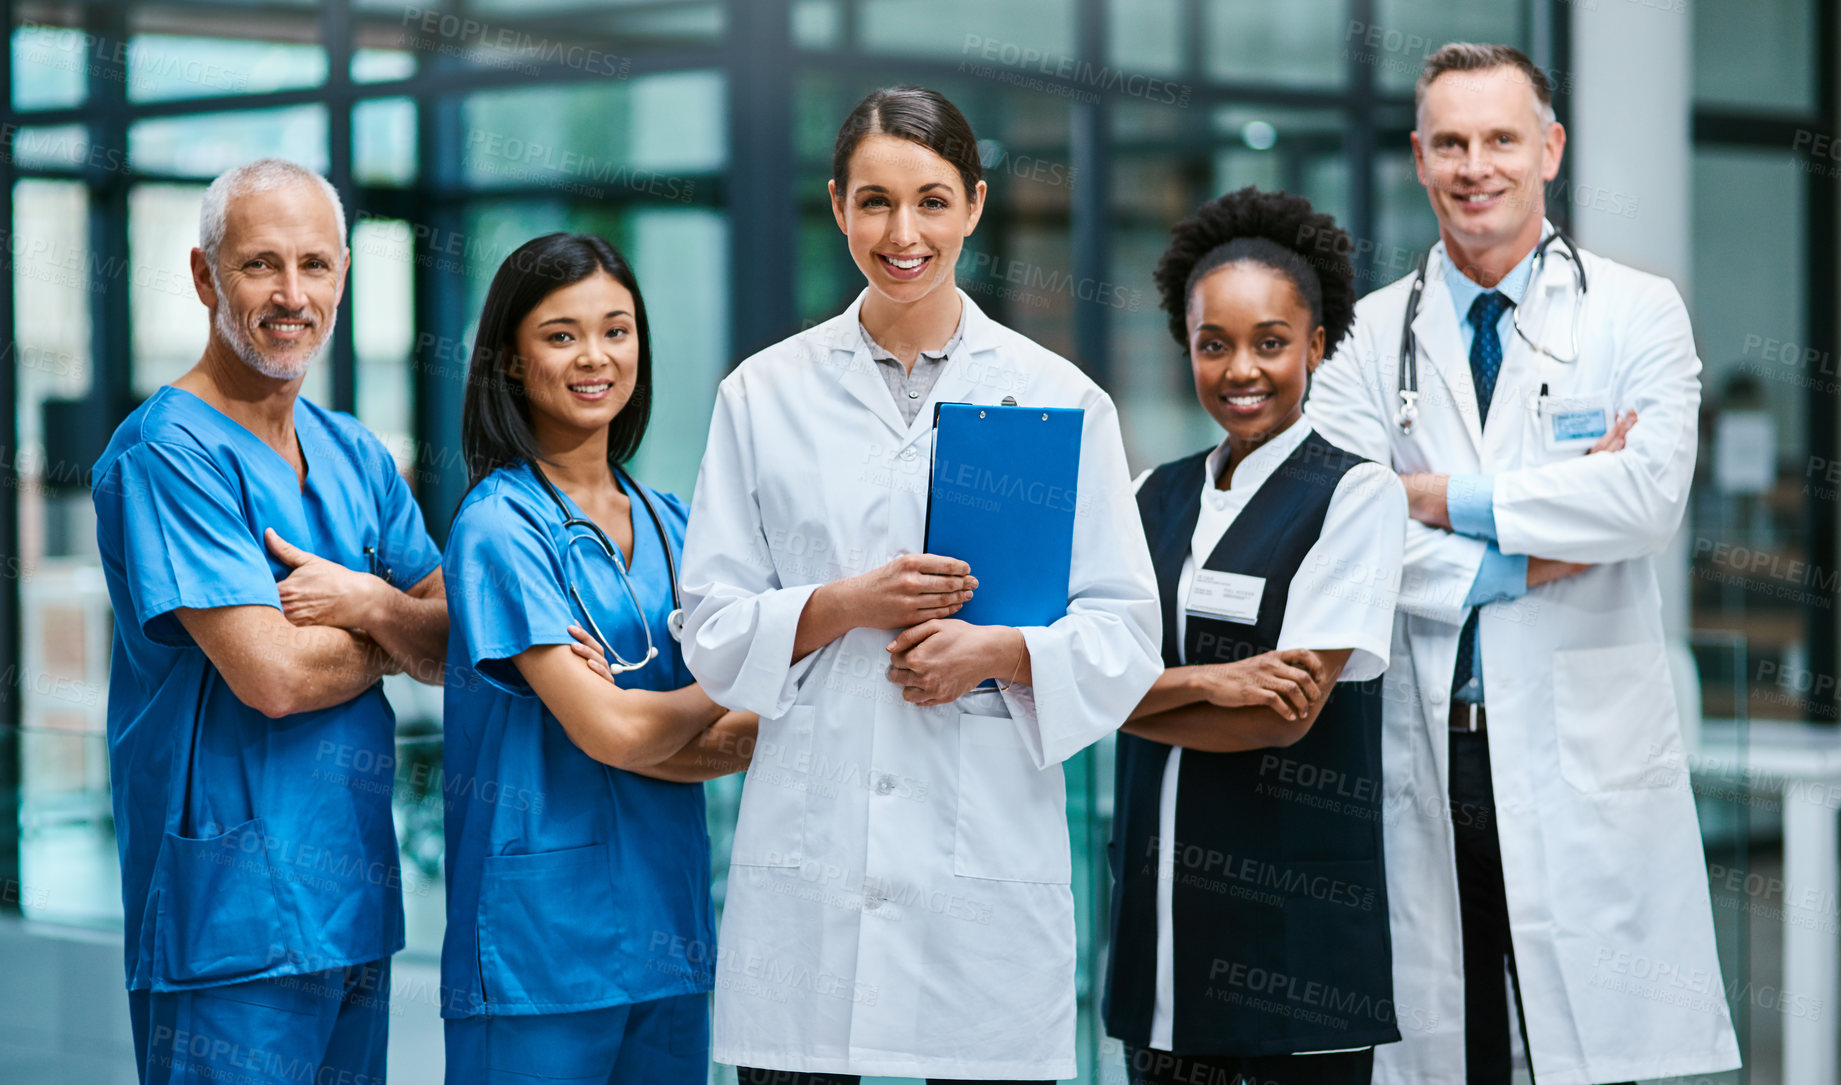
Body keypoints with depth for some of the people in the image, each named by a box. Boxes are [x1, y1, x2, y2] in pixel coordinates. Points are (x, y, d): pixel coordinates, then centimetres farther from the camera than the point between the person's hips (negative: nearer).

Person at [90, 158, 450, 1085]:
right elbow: (273, 675, -20)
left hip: (358, 899, 8)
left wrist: (367, 603, -12)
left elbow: (451, 648, 9)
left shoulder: (354, 455, 13)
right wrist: (389, 641, 0)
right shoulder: (166, 451, -12)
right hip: (232, 907, -8)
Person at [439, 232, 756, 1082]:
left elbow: (746, 742, 5)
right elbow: (609, 732, -16)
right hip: (540, 941, -6)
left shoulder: (666, 523, 12)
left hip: (668, 936, 6)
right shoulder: (498, 526, -9)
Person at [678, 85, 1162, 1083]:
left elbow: (1124, 636, 4)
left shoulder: (1057, 398, 6)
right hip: (808, 844, 1)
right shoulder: (764, 395, 8)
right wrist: (847, 605, -10)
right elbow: (714, 637, 7)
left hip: (989, 846, 0)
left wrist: (999, 650, -15)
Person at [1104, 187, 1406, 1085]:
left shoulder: (1357, 494, -4)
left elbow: (1290, 710, -11)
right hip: (1166, 899, 5)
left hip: (1294, 908, -5)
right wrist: (1209, 681, -15)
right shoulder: (1158, 496, 12)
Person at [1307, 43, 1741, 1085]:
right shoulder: (1370, 335, 11)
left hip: (1589, 757, -2)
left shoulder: (1639, 314, 5)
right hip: (1420, 753, 2)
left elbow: (1652, 496, -11)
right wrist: (1526, 560, -10)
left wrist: (1443, 499, -8)